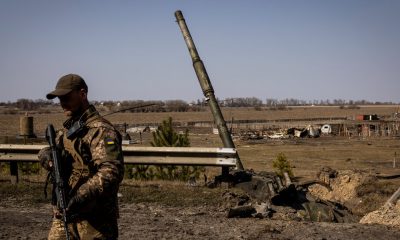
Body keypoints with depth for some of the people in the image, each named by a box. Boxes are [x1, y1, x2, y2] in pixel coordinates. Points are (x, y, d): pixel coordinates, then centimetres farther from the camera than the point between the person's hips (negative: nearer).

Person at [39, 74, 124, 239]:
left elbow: (111, 172, -25)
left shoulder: (101, 130, -14)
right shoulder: (67, 128, 16)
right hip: (63, 214, 8)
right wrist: (47, 155, -4)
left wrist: (83, 195, -37)